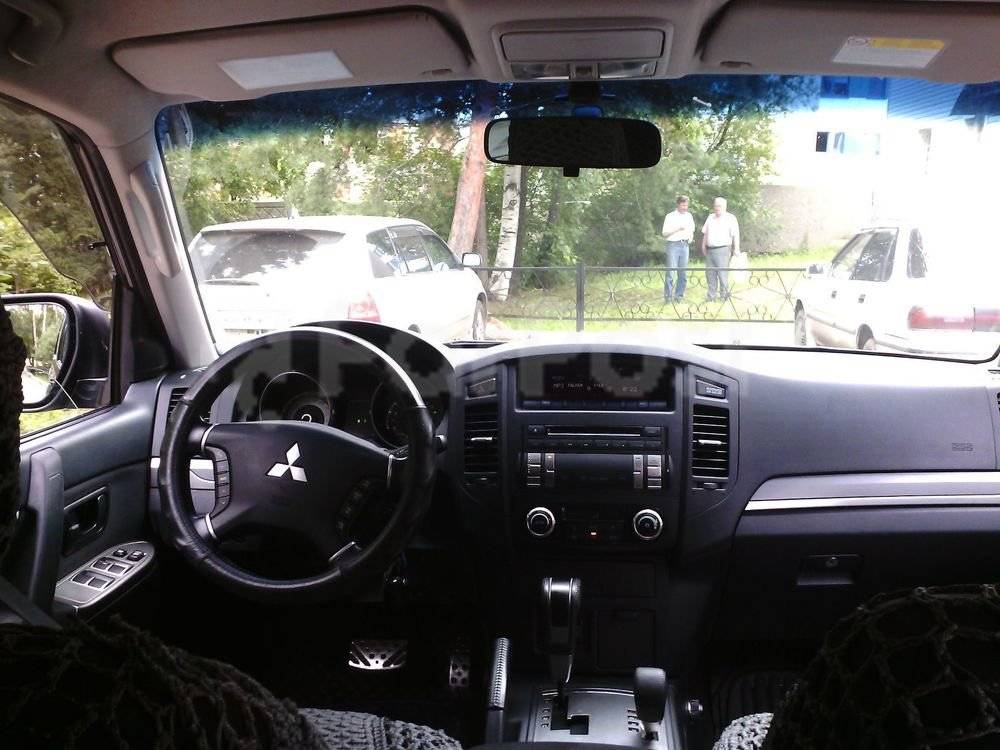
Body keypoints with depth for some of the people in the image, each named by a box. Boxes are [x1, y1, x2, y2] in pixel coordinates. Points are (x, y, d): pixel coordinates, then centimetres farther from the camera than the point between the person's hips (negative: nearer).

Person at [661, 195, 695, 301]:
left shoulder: (689, 216, 13)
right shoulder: (670, 216, -2)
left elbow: (691, 229, 27)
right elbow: (664, 233, -6)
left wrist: (691, 236, 5)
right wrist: (678, 229, -16)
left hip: (685, 245, 5)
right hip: (673, 245, -5)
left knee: (683, 272, 5)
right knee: (670, 271, -9)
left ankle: (680, 295, 13)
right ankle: (668, 296, -5)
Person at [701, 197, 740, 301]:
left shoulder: (731, 218, -1)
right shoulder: (710, 217, 17)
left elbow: (736, 235, -7)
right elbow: (705, 233, 22)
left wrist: (736, 249, -14)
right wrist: (703, 246, 16)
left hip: (722, 250, -6)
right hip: (709, 250, 6)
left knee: (722, 274, -7)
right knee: (710, 274, 7)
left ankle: (724, 296, 1)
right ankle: (711, 297, 13)